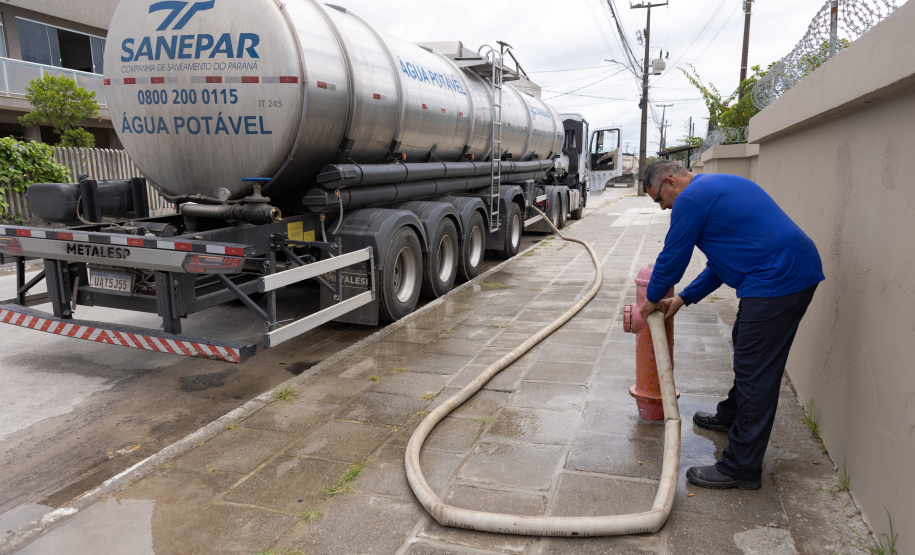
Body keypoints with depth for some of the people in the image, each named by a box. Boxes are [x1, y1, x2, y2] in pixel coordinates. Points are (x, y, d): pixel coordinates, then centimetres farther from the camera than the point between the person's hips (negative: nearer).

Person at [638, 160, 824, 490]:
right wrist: (684, 298, 25)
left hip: (778, 280, -11)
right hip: (798, 272, 11)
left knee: (756, 372, -6)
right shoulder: (715, 187, 22)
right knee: (746, 348, 25)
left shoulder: (691, 198, -10)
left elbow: (672, 258, -5)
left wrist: (653, 299, 13)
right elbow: (724, 257, 27)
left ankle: (742, 468, 2)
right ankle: (732, 416, 45)